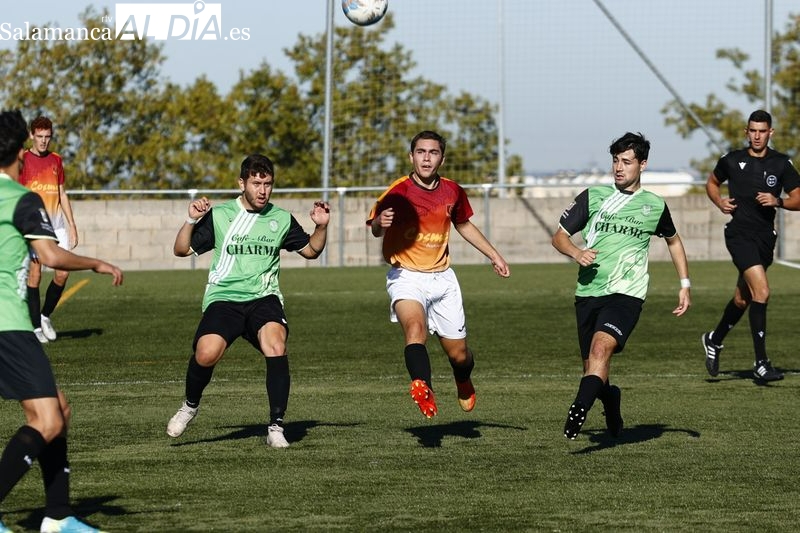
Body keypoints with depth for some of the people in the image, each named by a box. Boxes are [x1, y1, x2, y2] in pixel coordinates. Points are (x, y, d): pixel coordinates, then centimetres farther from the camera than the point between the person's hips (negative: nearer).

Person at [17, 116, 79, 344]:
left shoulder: (56, 160, 13)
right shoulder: (23, 160, -3)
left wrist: (72, 225, 13)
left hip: (56, 223, 5)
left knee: (63, 273, -3)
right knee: (34, 274, -5)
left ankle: (45, 316, 18)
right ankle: (36, 327, 2)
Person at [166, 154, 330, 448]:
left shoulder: (281, 219, 13)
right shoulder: (219, 215, 7)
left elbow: (311, 250, 24)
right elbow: (182, 249, 8)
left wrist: (321, 227, 6)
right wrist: (191, 220, -8)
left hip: (264, 298, 1)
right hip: (223, 298, -1)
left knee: (276, 345, -30)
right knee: (206, 354, -27)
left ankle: (276, 427, -22)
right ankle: (190, 406, 6)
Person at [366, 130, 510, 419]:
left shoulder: (452, 192, 3)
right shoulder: (399, 191, -12)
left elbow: (464, 225, 22)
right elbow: (375, 228, -17)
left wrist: (494, 255, 23)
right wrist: (380, 223, -41)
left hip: (442, 278, 4)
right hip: (406, 277, -4)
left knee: (458, 353, 9)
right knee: (415, 328, -34)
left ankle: (464, 385, 43)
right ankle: (423, 389, -55)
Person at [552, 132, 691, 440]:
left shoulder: (654, 205, 8)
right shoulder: (593, 197, 7)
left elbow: (673, 241, 27)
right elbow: (559, 236, 10)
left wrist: (685, 285, 21)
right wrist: (576, 253, -12)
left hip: (626, 293, -3)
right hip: (588, 292, 3)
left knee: (601, 347, -29)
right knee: (593, 368, 9)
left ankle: (579, 410, -44)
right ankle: (611, 402, 41)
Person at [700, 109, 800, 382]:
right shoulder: (732, 160, 1)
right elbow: (712, 182, 19)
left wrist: (778, 201, -16)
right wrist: (719, 201, -1)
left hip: (765, 237, 4)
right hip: (740, 234, -4)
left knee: (743, 299, 16)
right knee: (761, 290, -21)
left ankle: (714, 340, 43)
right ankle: (761, 363, -18)